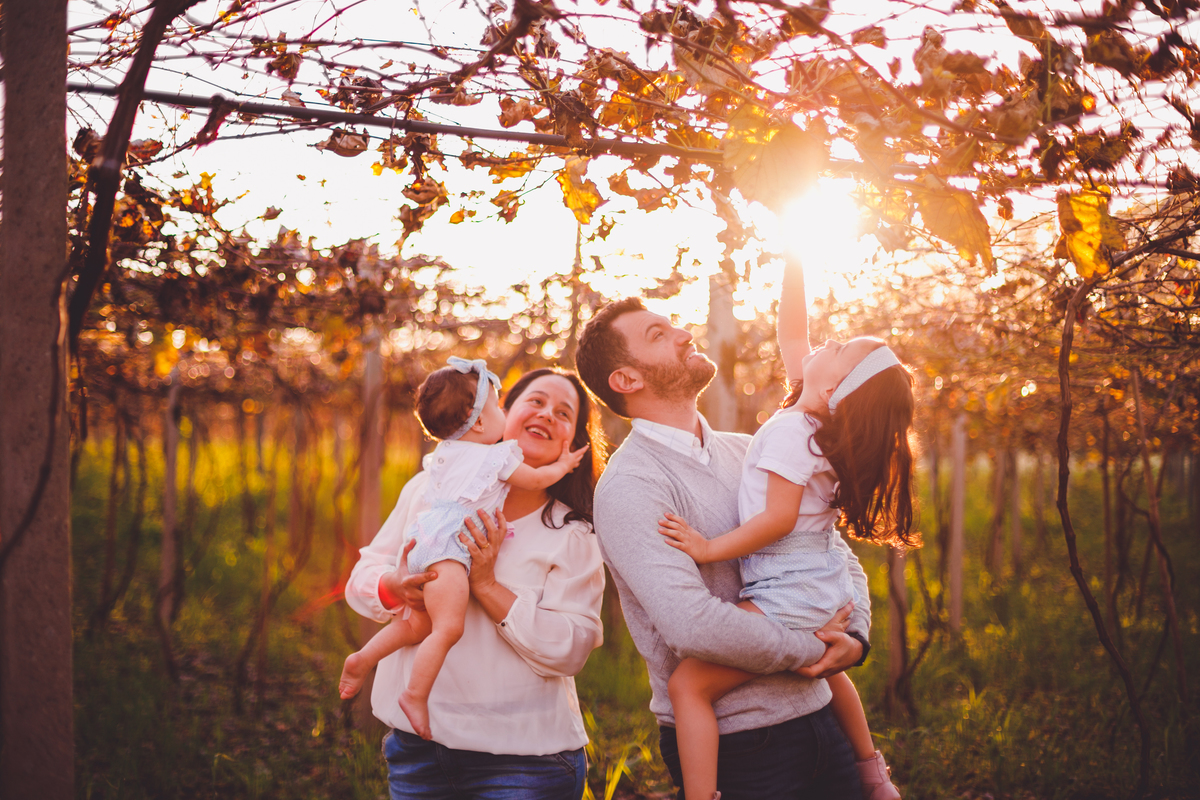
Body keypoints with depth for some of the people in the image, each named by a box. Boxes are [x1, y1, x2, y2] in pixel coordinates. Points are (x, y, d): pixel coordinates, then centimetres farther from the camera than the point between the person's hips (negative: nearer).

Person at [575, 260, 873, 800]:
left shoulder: (747, 452, 10)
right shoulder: (629, 485, -15)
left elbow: (837, 552, 16)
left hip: (817, 718, 7)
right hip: (734, 749, -6)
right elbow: (693, 624, -27)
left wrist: (855, 636, -3)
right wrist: (812, 649, -15)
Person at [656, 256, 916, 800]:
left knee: (688, 685, -15)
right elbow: (793, 335, 14)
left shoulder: (792, 433, -20)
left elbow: (780, 518, -25)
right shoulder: (824, 420, 5)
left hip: (789, 602, -11)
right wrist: (793, 265, 13)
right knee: (825, 668, 39)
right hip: (828, 594, 11)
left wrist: (710, 549, -19)